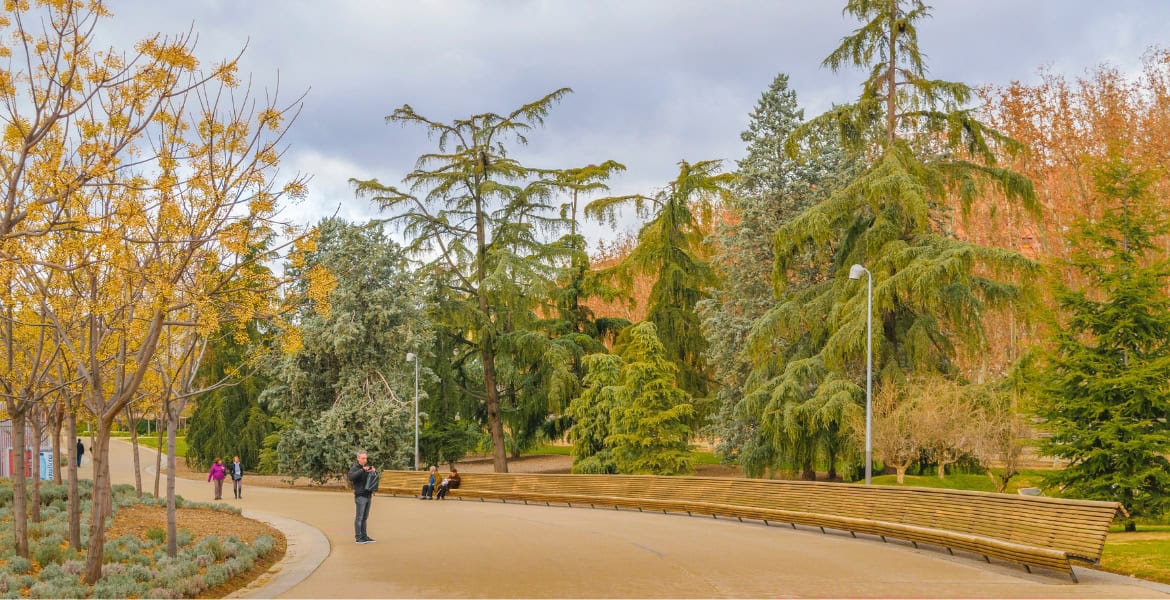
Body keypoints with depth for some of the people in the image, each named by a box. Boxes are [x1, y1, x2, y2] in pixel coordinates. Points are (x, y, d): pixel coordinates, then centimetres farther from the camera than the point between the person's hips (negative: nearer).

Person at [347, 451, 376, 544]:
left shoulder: (367, 467, 14)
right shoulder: (354, 468, -8)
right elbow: (351, 477, -27)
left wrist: (373, 471, -4)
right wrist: (362, 470, -34)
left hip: (368, 496, 7)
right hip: (360, 496, -7)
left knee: (365, 518, 10)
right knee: (359, 517, -4)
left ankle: (364, 536, 14)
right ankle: (358, 537, -2)